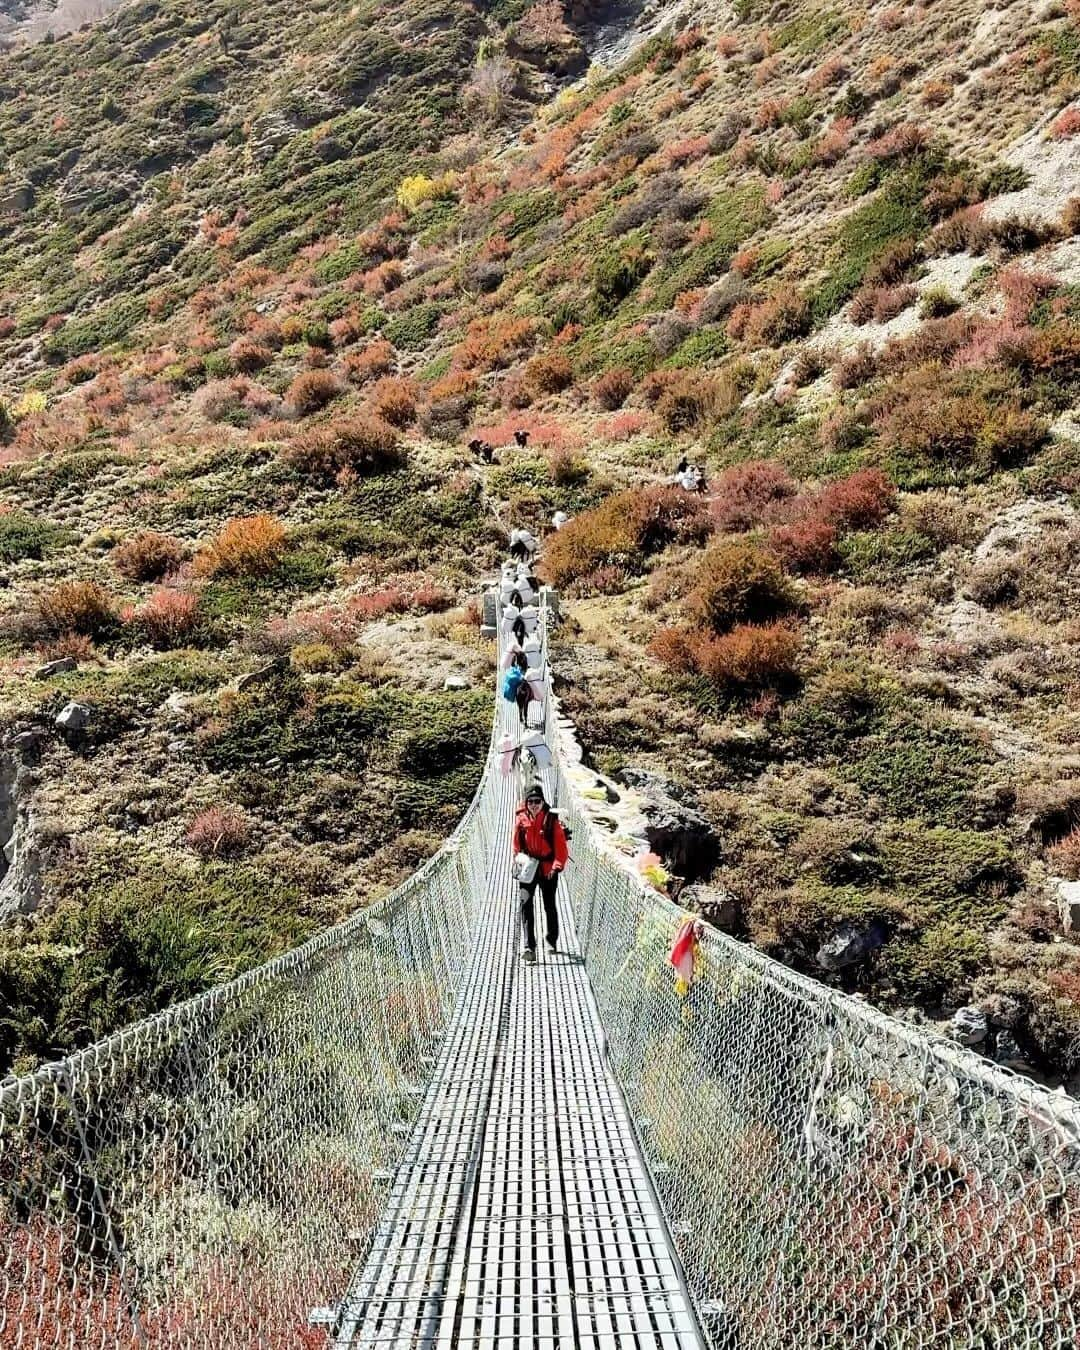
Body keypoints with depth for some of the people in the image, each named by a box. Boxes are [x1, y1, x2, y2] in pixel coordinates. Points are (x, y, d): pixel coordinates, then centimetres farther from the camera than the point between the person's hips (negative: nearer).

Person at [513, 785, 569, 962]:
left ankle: (552, 941, 35)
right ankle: (528, 947, -18)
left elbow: (561, 846, -8)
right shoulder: (520, 819, -1)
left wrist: (557, 866, -17)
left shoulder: (552, 820, -8)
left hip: (548, 870, -1)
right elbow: (516, 844, 10)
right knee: (526, 905, -14)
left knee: (549, 906, 14)